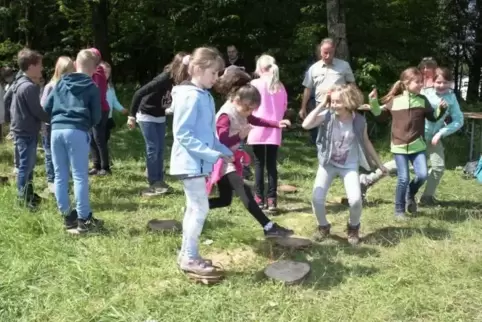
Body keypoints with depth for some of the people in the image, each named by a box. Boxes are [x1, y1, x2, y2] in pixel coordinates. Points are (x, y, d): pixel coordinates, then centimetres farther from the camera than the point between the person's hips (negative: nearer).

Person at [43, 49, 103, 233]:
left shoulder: (60, 83, 14)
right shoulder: (92, 87, 3)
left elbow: (46, 107, 14)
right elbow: (97, 116, 3)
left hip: (57, 130, 4)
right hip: (77, 132, -4)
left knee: (60, 175, 11)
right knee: (80, 176, -1)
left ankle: (67, 216, 19)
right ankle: (84, 219, 3)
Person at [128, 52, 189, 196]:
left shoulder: (179, 82, -10)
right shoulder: (164, 79, -29)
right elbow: (139, 93, -27)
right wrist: (132, 116, -24)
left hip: (160, 117, 7)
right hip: (147, 116, -7)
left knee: (160, 149, 8)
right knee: (153, 148, -6)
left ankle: (159, 181, 17)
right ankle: (153, 184, 3)